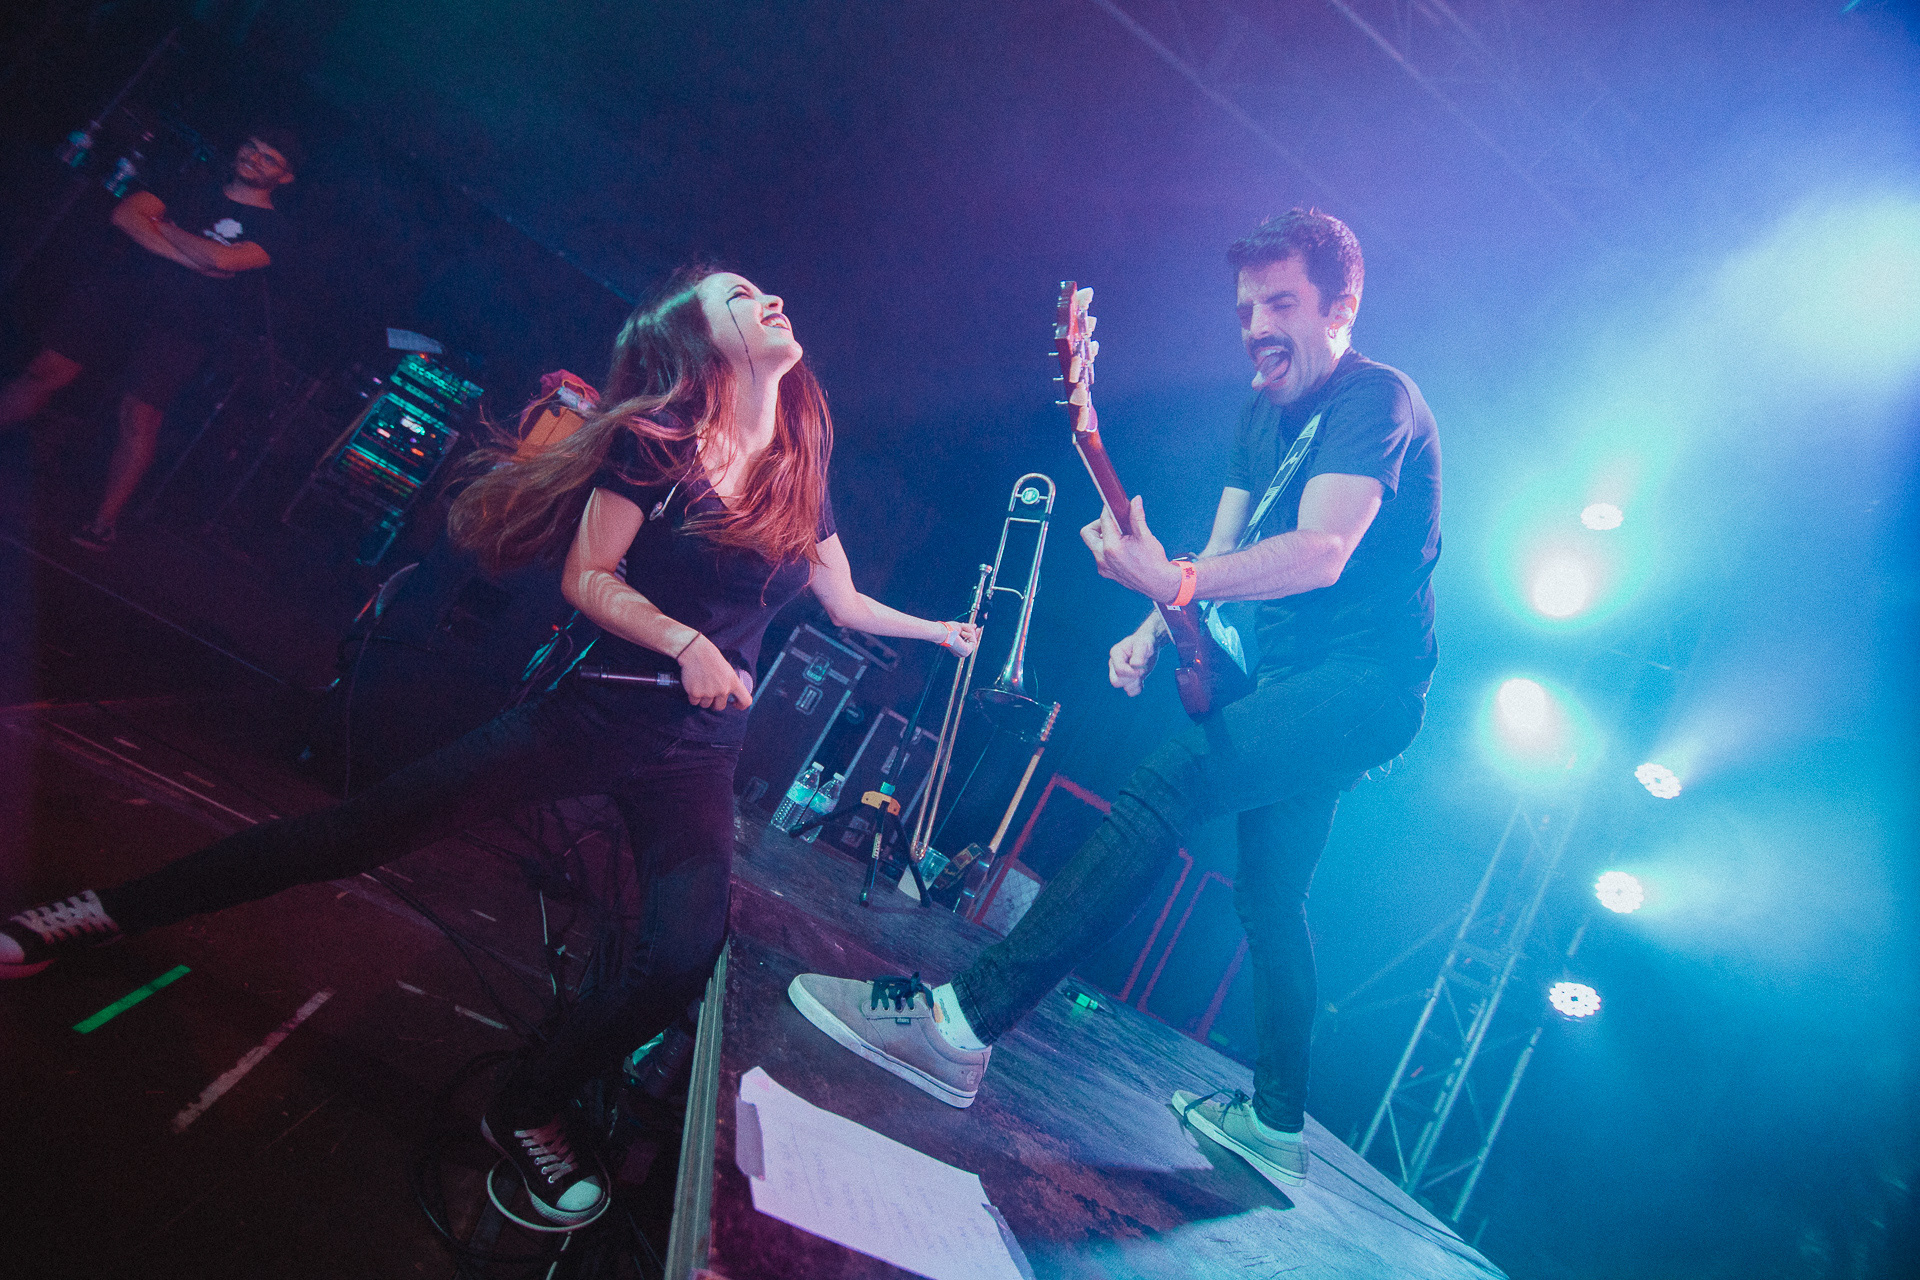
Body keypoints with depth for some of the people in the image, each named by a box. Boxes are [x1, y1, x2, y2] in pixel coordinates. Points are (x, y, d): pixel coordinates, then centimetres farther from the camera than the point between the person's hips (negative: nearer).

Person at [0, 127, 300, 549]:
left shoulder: (270, 226, 5)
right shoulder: (194, 187, 18)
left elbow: (222, 259, -14)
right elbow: (125, 215, 4)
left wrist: (164, 224, 1)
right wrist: (190, 258, -8)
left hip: (179, 327, -4)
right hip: (123, 288, 4)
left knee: (140, 416, -17)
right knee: (45, 371, -6)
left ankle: (103, 523, -11)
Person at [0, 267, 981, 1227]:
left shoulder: (802, 478, 8)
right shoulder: (655, 440, -4)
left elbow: (846, 604, 18)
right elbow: (587, 577, -8)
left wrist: (947, 630, 18)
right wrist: (685, 642, -21)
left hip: (696, 757, 3)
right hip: (593, 709, -3)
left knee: (685, 957, -12)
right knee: (374, 827, -5)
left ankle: (529, 1112, 13)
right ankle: (116, 910, 16)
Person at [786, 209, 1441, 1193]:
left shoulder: (1377, 398, -14)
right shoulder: (1268, 410, 13)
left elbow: (1321, 552, -30)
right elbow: (1224, 546, 14)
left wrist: (1175, 583, -42)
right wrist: (1156, 630, -3)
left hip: (1365, 683, -10)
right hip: (1294, 686, 10)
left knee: (1163, 789, -27)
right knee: (1270, 898, 13)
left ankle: (960, 1022, -30)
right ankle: (1275, 1121, 28)